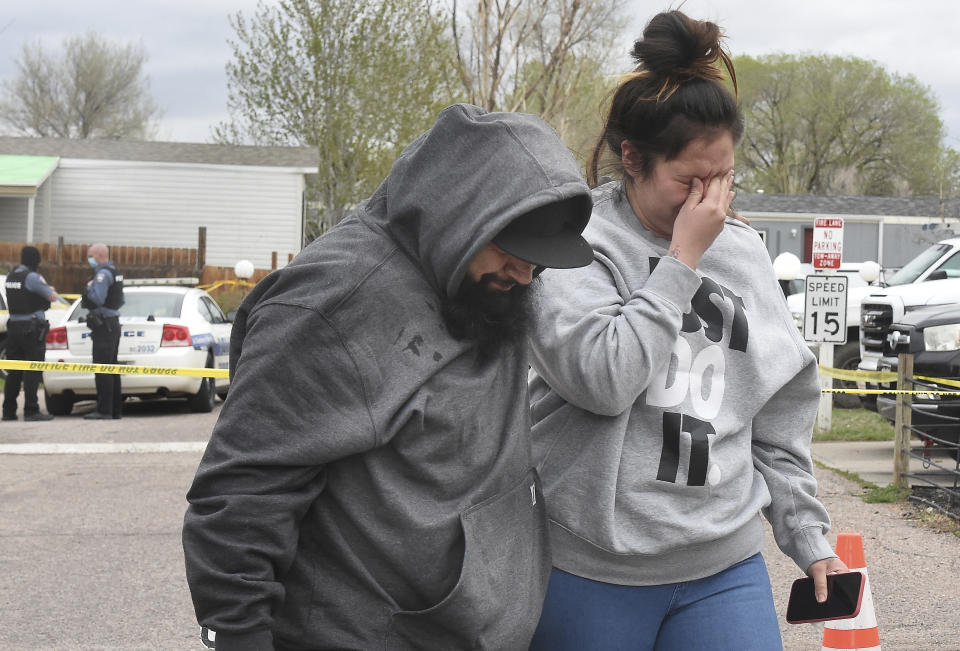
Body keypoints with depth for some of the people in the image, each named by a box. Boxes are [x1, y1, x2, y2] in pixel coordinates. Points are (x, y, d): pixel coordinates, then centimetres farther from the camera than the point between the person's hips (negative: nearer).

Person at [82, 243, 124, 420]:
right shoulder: (114, 271, 18)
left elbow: (97, 299, -24)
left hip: (104, 325, -10)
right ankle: (115, 409, 16)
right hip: (113, 322, 10)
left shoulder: (103, 273, -14)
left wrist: (88, 288, -7)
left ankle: (104, 410, -12)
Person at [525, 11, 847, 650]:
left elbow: (780, 413, 13)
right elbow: (602, 379, -23)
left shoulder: (744, 252, 7)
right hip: (590, 573, -4)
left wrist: (808, 535, 11)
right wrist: (683, 258, -16)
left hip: (726, 567, 4)